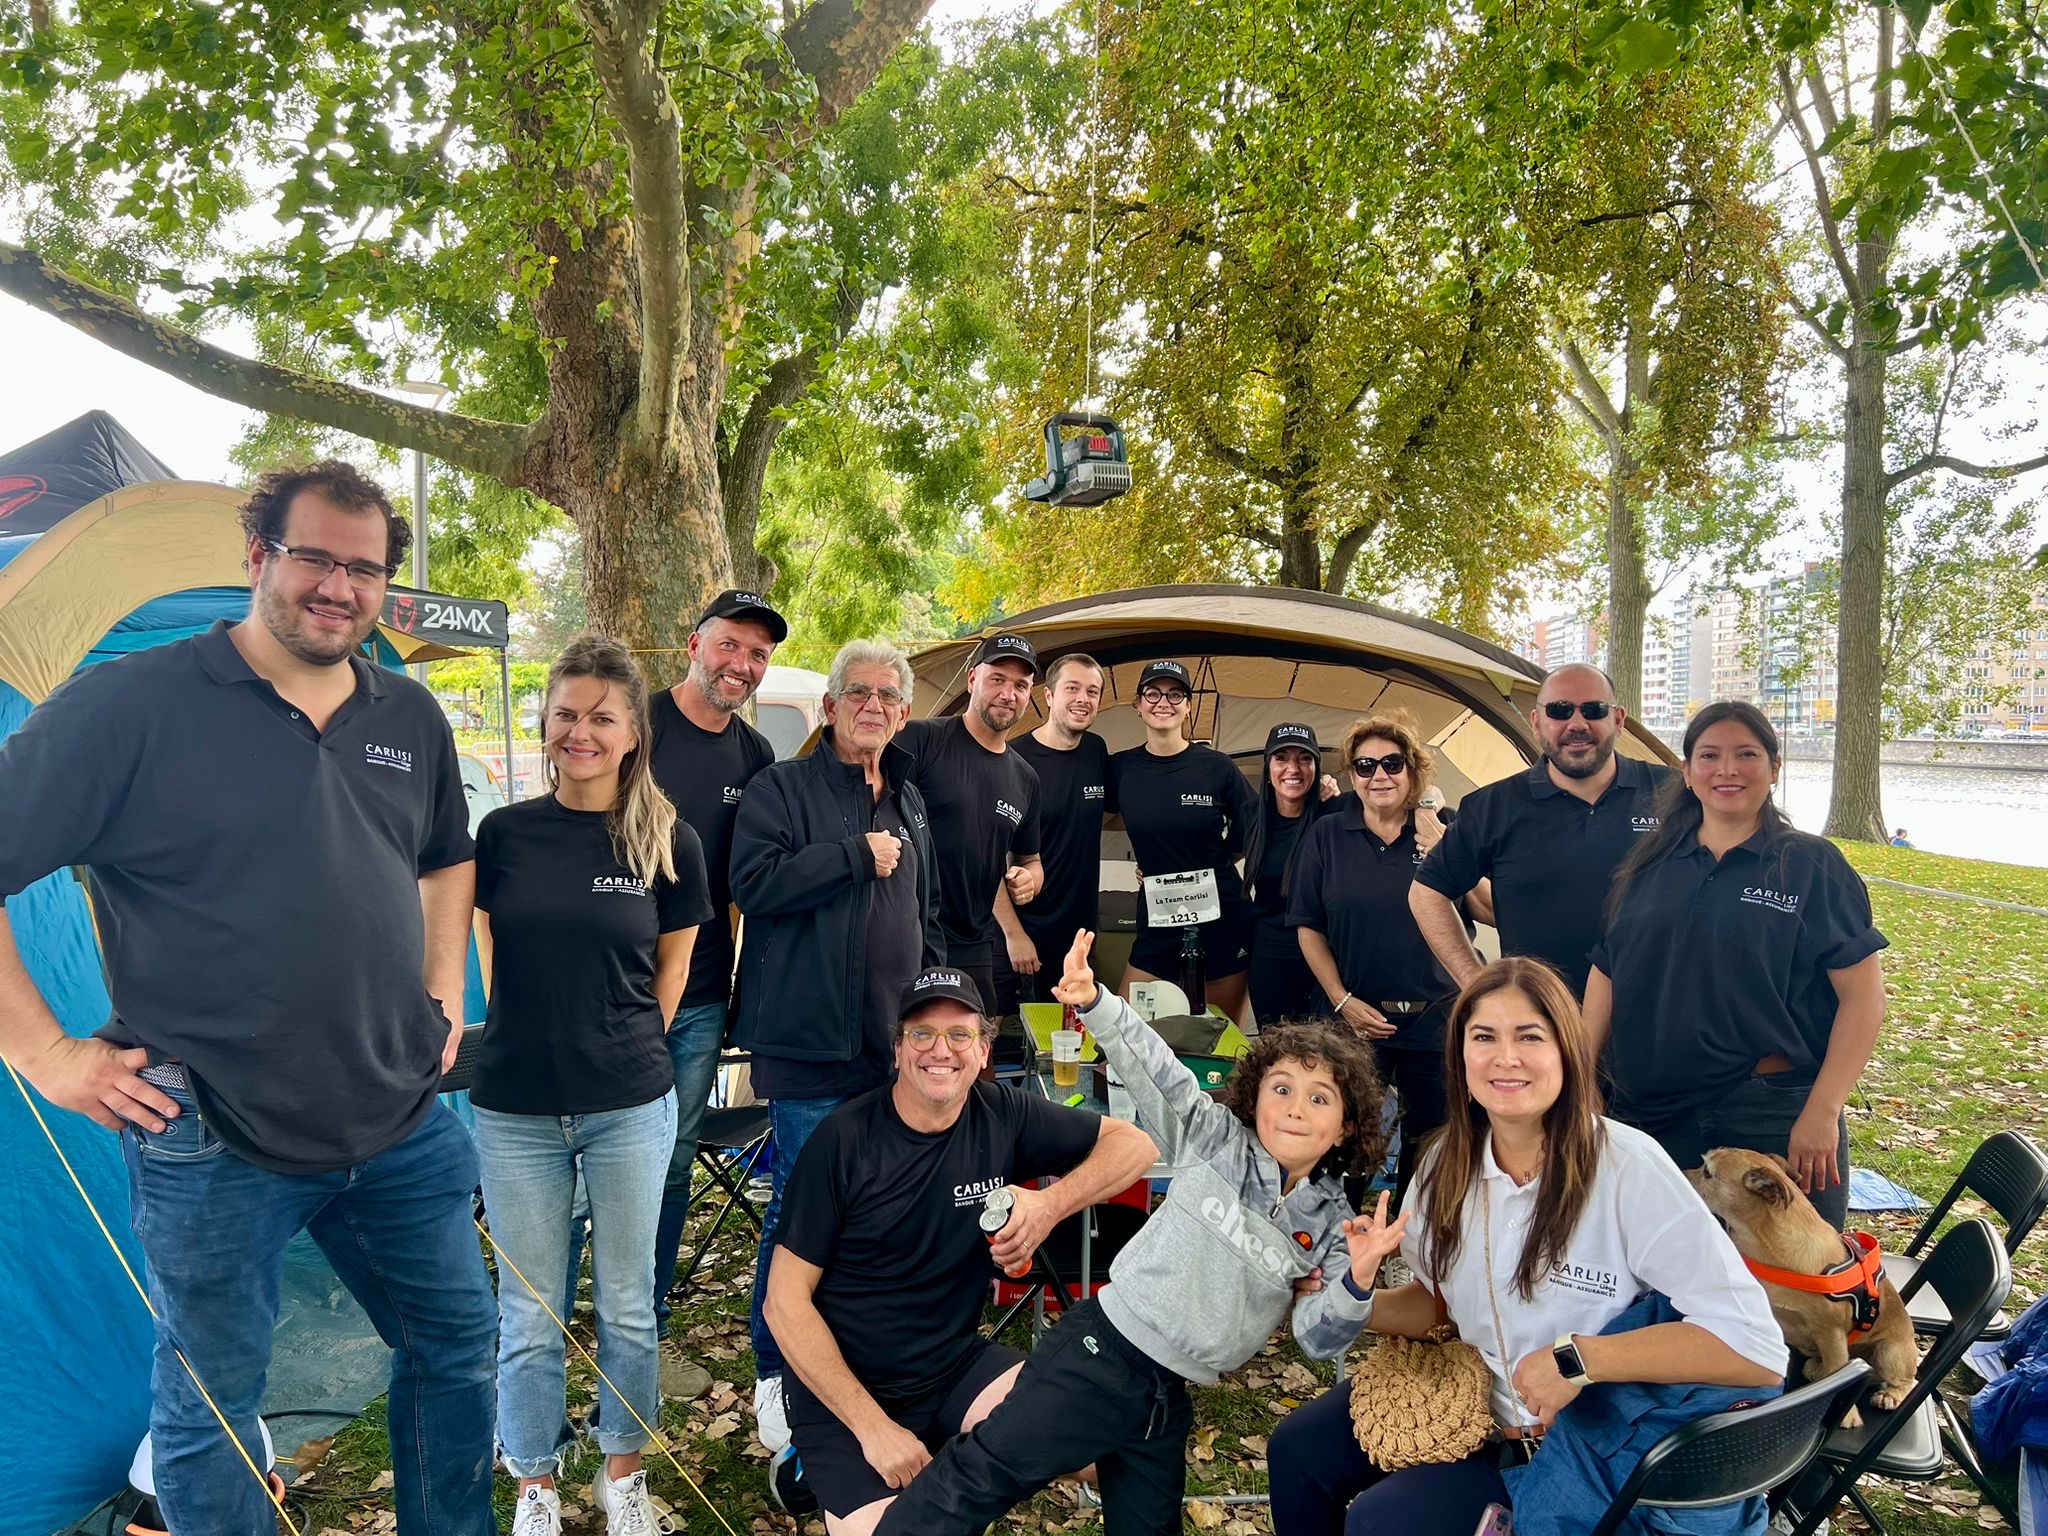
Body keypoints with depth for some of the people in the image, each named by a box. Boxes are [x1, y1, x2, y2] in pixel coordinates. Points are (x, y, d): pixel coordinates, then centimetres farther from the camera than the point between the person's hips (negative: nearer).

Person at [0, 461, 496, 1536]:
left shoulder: (411, 719, 5)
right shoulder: (131, 703, -12)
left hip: (401, 1126, 5)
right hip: (212, 1144, -5)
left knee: (456, 1346, 18)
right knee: (210, 1408, 13)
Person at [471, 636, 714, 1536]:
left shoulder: (669, 842, -5)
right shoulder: (504, 832, -3)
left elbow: (673, 966, 5)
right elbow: (488, 950, 9)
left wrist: (621, 1052, 7)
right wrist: (536, 1037, 6)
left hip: (630, 1109, 0)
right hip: (516, 1111, 1)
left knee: (627, 1307, 13)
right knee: (529, 1316, 11)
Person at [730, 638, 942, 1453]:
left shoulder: (909, 801, 18)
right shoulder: (781, 787, -3)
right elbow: (754, 881, -19)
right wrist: (857, 855, -15)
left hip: (894, 1042, 6)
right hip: (811, 1040, -6)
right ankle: (775, 1374, 15)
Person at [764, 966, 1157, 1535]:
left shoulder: (1002, 1116, -6)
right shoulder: (842, 1140, -15)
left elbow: (1135, 1143, -2)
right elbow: (786, 1300, -13)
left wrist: (1053, 1203, -19)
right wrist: (872, 1426, -17)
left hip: (957, 1365, 3)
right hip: (843, 1387, -3)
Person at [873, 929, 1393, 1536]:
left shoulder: (1332, 1225, 3)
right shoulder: (1215, 1140, -4)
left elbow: (1318, 1338, -1)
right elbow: (1155, 1068, -14)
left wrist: (1357, 1280, -21)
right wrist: (1094, 1003, -31)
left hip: (1171, 1397, 4)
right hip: (1103, 1350, -4)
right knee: (985, 1470, -12)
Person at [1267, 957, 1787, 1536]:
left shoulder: (1627, 1169, -26)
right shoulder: (1449, 1161, -7)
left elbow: (1758, 1346, -30)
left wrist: (1577, 1358, -33)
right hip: (1471, 1397, 6)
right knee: (1297, 1449, 2)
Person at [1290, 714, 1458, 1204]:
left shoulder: (1443, 832, -1)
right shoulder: (1326, 837, 1)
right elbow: (1308, 928, 2)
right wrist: (1343, 1001, -6)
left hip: (1433, 1017, 0)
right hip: (1354, 1017, 0)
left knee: (1430, 1138, 11)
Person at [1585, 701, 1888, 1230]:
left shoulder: (1812, 865, -1)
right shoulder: (1649, 867, 10)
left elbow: (1862, 996, -6)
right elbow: (1607, 976, 11)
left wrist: (1822, 1112, -12)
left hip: (1775, 1120, -3)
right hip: (1650, 1116, 3)